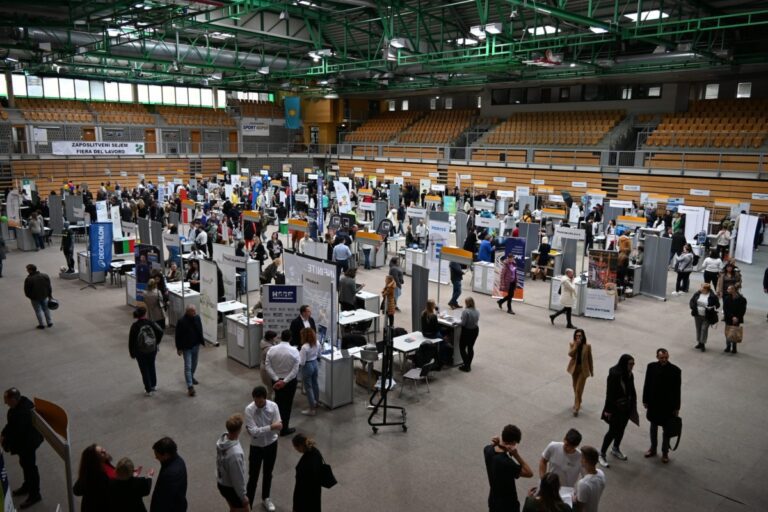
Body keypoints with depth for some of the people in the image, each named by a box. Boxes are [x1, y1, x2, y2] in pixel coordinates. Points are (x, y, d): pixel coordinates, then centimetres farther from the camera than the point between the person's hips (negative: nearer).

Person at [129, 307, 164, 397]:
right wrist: (156, 343, 5)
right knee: (151, 367, 22)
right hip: (152, 350, 2)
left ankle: (149, 390, 15)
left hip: (141, 352, -2)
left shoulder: (135, 326, -15)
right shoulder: (151, 323, -11)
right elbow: (160, 332, -13)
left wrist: (132, 353, 0)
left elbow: (131, 341, -11)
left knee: (144, 370, 9)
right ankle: (153, 385, 35)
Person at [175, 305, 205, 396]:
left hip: (196, 345, 6)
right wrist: (179, 348, -12)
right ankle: (190, 386, -5)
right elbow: (178, 336, -15)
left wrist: (202, 341, 14)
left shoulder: (197, 318, -4)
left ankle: (191, 377, 46)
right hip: (186, 347, -6)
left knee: (194, 364, 21)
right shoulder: (181, 321, -21)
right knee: (188, 366, -5)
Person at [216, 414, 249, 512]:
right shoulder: (235, 453, -39)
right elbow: (238, 478, -26)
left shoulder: (222, 438, -13)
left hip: (221, 483, 8)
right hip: (231, 487, -7)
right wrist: (243, 496, -11)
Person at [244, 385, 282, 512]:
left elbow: (278, 428, -19)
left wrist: (260, 430, -26)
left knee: (268, 474, 20)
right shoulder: (249, 409, -21)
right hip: (256, 446, -2)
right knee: (253, 476, 7)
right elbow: (253, 431, -26)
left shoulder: (273, 406, -17)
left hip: (271, 444, 2)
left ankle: (266, 498, 41)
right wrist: (270, 427, -33)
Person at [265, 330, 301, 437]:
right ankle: (284, 429, 19)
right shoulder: (294, 351, -17)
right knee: (287, 404, 10)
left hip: (276, 381, 3)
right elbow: (295, 370, -20)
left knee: (278, 401, 25)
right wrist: (285, 381, -19)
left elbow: (268, 367, -12)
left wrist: (277, 379, -14)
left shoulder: (271, 350, -10)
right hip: (290, 381, -3)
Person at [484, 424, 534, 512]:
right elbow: (529, 473, -25)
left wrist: (496, 444, -11)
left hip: (493, 500, 7)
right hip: (507, 504, -6)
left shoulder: (488, 450, -16)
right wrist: (516, 455, -32)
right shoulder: (506, 462, -36)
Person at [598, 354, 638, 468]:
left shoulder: (629, 375, -2)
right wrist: (608, 410, -17)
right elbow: (609, 393, -20)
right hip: (615, 408, -7)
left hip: (626, 407, 7)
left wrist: (632, 406, 14)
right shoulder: (614, 375, -24)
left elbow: (632, 391, 9)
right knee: (613, 431, -1)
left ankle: (616, 449, 40)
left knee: (621, 429, 19)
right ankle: (602, 454, 13)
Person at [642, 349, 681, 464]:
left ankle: (665, 452, 29)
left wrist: (677, 407, -6)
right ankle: (653, 448, 36)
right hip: (653, 403, 2)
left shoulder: (675, 370, -16)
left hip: (668, 405, -2)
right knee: (653, 427, 18)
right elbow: (647, 384, -1)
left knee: (666, 430, 13)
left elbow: (677, 390, -9)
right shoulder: (651, 367, -9)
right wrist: (645, 400, 2)